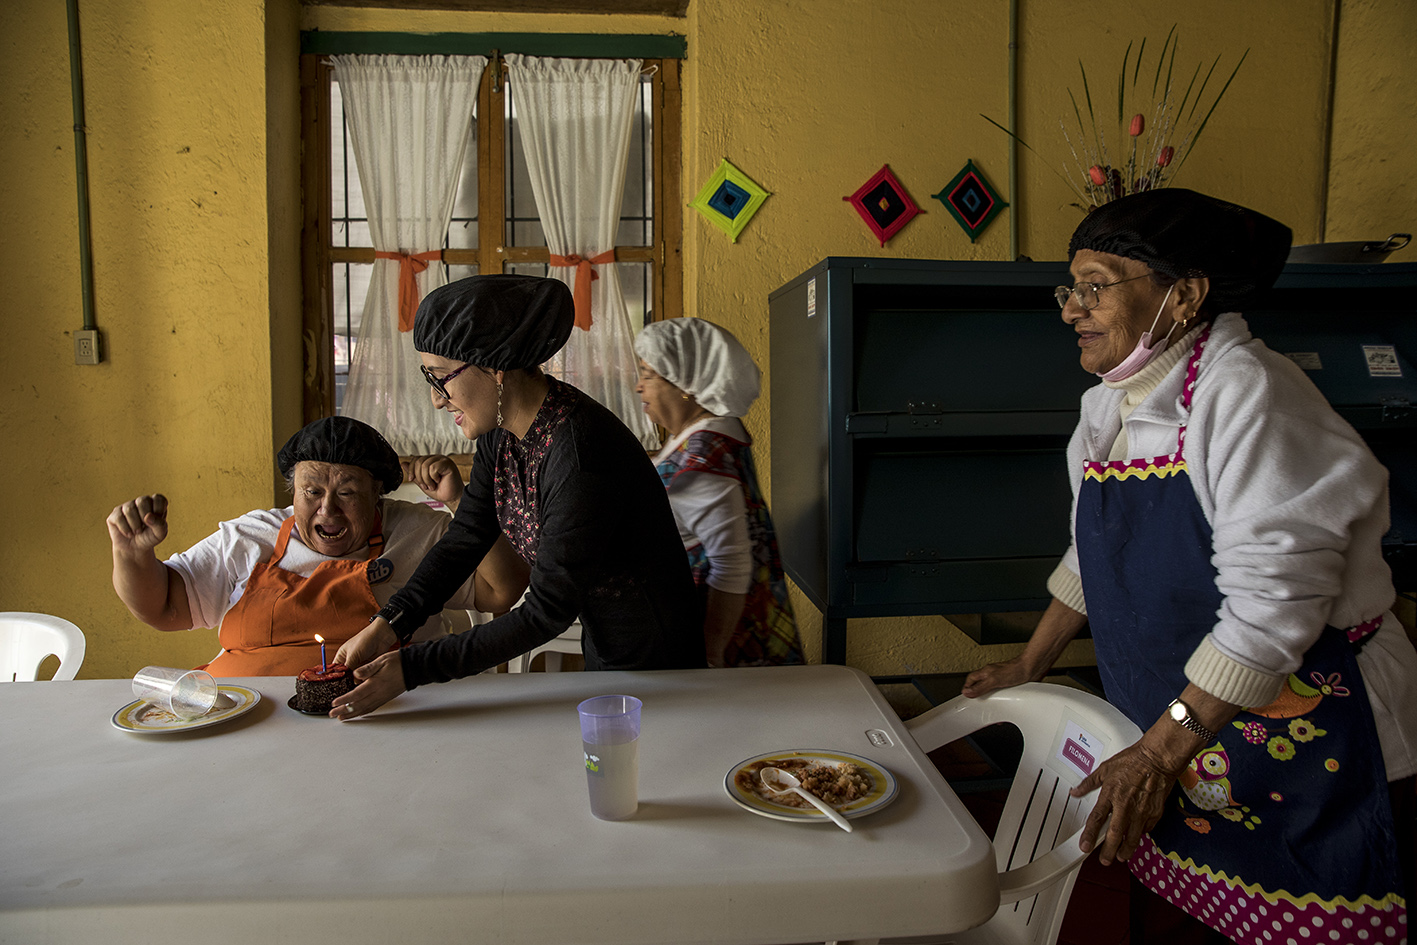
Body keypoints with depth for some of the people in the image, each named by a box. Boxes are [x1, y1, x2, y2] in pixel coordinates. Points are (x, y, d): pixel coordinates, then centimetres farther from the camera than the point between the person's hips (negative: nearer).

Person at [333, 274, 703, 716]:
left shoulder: (582, 457, -33)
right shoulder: (501, 431, -5)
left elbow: (547, 612, -27)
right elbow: (465, 539, 1)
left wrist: (412, 668, -25)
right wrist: (386, 626, -11)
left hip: (654, 663, -8)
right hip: (602, 653, 8)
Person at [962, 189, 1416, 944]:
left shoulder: (1246, 394, -21)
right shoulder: (1109, 406, 4)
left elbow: (1273, 605, -26)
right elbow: (1094, 555, 17)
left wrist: (1158, 755, -23)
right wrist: (1029, 666, 19)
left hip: (1304, 735, -7)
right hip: (1174, 733, 7)